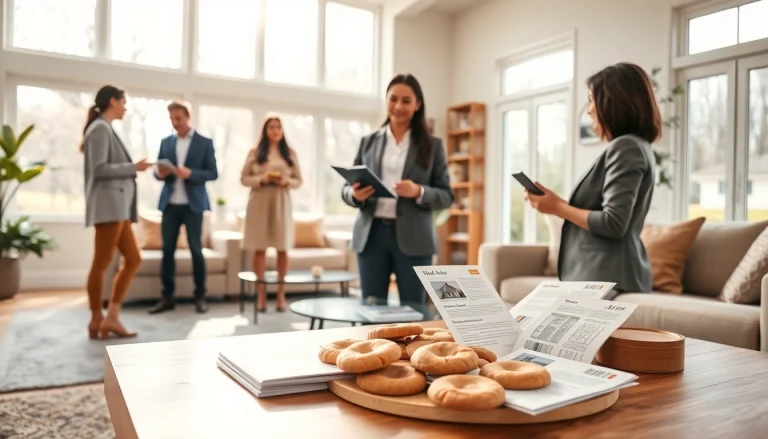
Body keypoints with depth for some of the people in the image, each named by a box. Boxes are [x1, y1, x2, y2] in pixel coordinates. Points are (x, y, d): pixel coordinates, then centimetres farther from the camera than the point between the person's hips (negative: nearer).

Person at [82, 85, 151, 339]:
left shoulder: (106, 129, 21)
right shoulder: (100, 129, -7)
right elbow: (99, 169, -16)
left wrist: (133, 169, 13)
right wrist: (134, 167, -11)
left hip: (118, 206, 10)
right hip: (108, 205, -10)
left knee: (133, 260, 8)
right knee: (101, 264, -3)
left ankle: (111, 317, 9)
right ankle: (97, 320, 6)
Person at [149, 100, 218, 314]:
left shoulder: (205, 143, 2)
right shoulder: (165, 142, 13)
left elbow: (213, 173, -3)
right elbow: (158, 171, 12)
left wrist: (190, 174, -19)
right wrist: (160, 173, -11)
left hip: (193, 204, -3)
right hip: (170, 204, 3)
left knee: (196, 250, 1)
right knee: (167, 249, 3)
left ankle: (200, 296, 9)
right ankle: (167, 297, 11)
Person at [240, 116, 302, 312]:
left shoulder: (290, 153, 10)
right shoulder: (255, 152, 7)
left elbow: (298, 180, 9)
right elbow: (244, 178, 5)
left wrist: (286, 181, -11)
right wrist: (261, 179, -12)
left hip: (281, 203, 1)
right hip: (259, 202, -1)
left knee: (282, 249, -1)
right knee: (259, 248, -2)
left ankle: (281, 294, 5)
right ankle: (261, 294, 5)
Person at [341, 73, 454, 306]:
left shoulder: (433, 145, 4)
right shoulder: (368, 142, 9)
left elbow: (446, 195, 2)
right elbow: (346, 187, 11)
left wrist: (419, 192, -17)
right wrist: (355, 194, -13)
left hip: (412, 238, -1)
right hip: (371, 234, 2)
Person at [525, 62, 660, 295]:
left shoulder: (625, 147, -12)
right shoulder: (635, 147, 20)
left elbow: (613, 224, -19)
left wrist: (558, 208, -9)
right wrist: (558, 203, 9)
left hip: (606, 279, -10)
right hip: (607, 277, 10)